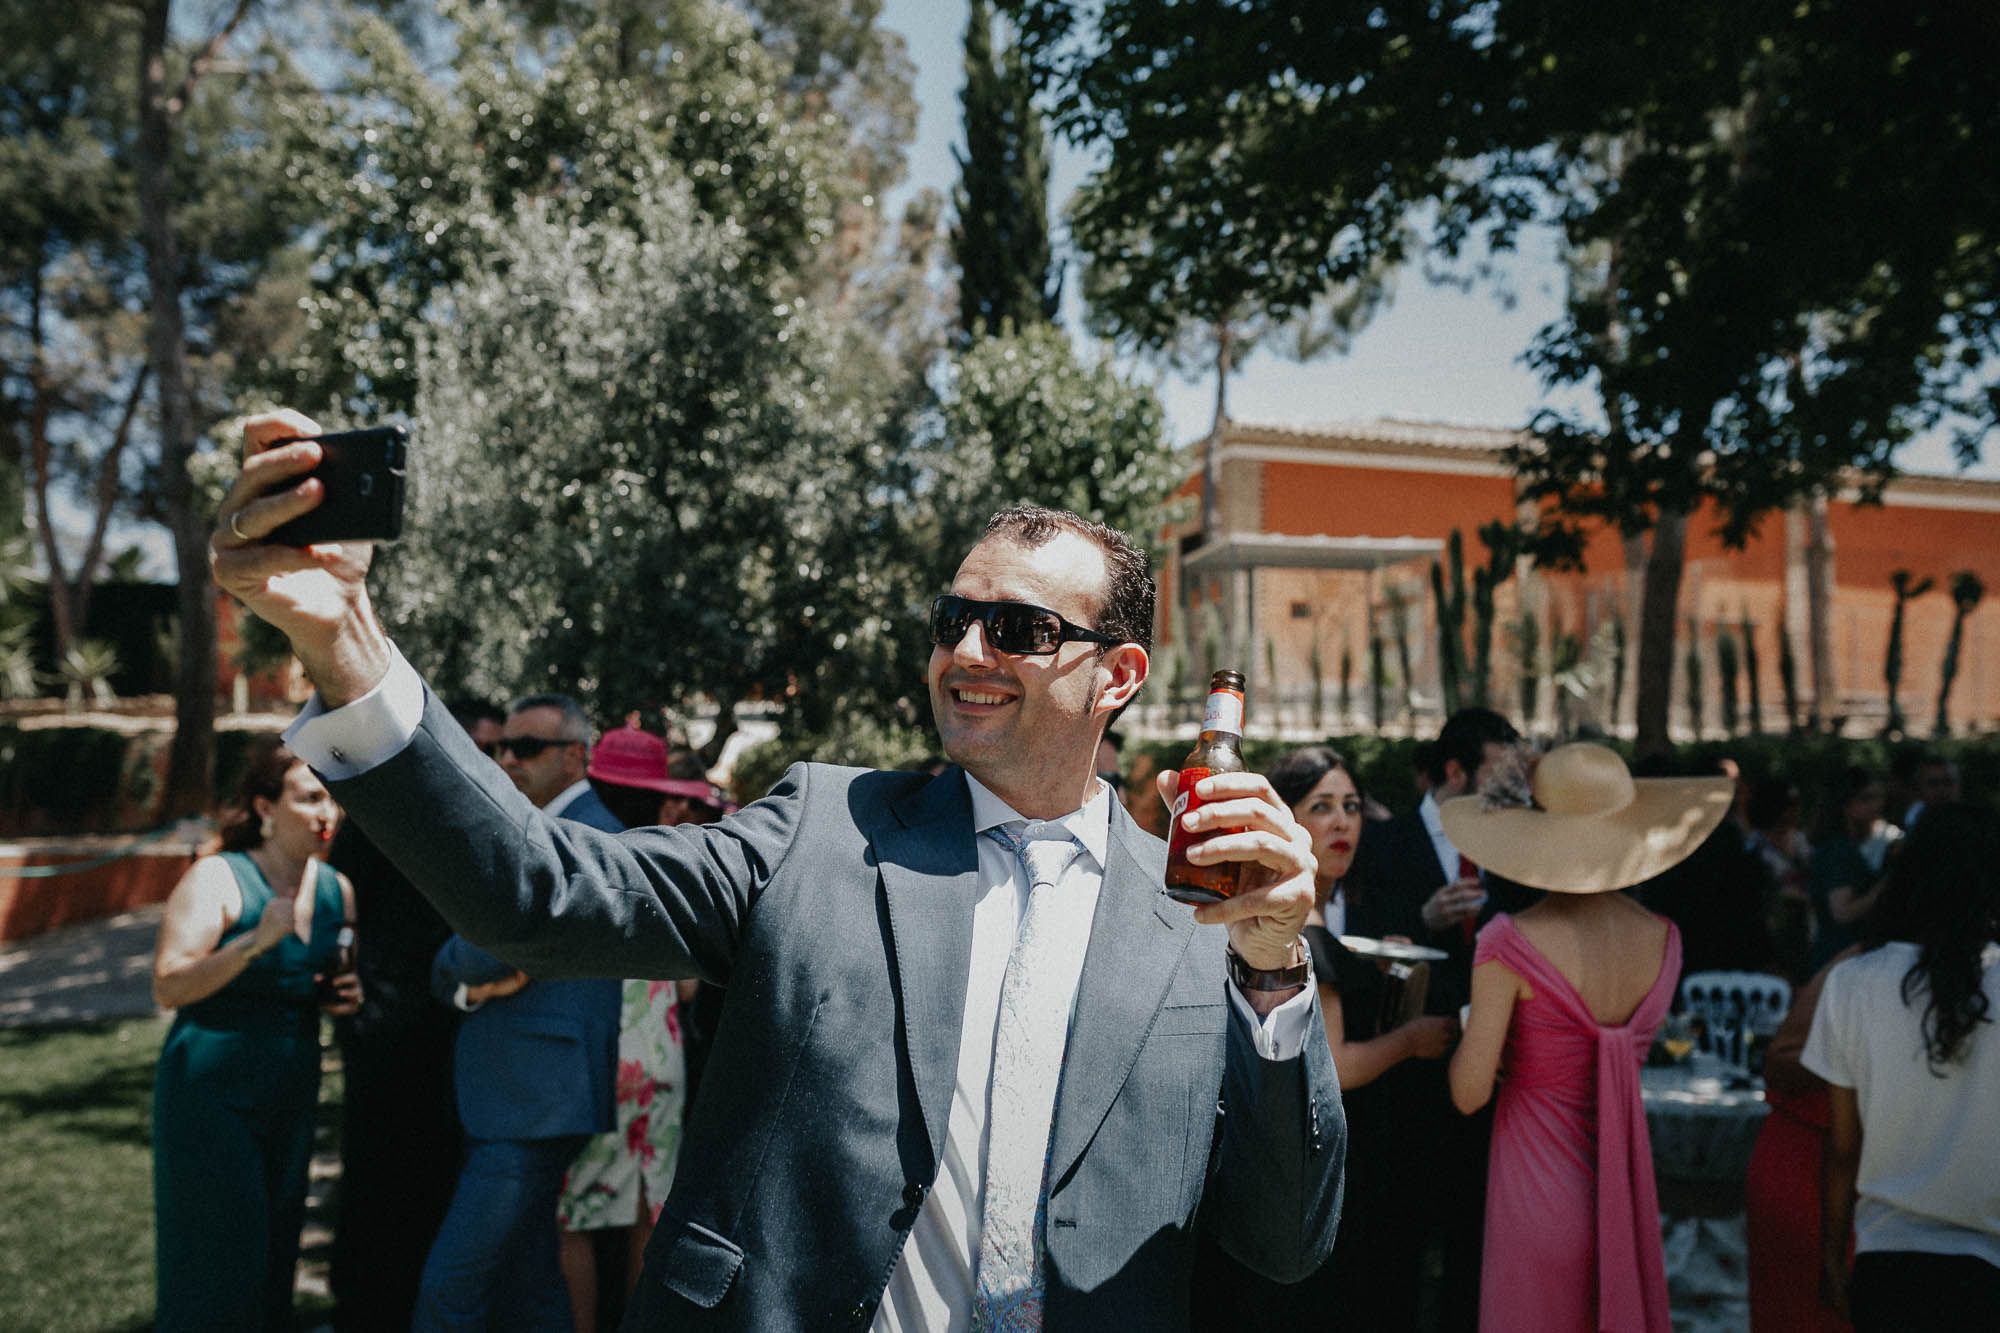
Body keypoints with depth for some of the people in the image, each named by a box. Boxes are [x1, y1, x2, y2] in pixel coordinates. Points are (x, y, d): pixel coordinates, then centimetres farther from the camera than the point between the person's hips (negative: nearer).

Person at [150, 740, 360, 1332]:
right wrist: (255, 941, -30)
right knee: (220, 1266, -3)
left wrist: (343, 995, -2)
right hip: (212, 1092, -6)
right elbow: (168, 987, -18)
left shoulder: (337, 889, 6)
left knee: (275, 1256, 12)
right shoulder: (217, 878, -11)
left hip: (293, 1095, 6)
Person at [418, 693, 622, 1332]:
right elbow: (446, 965, 13)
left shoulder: (588, 837, -13)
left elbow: (487, 947, -21)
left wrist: (470, 966, 0)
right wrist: (472, 981, -7)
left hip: (536, 1105, -9)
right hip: (495, 1100, 9)